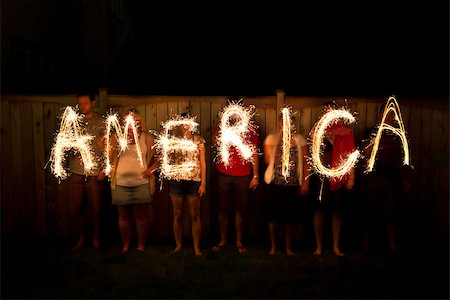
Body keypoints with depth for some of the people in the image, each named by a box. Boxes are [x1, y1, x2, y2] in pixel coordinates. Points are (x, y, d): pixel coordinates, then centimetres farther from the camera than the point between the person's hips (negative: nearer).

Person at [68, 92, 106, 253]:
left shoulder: (102, 122, 1)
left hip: (96, 172, -3)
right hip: (76, 172, 3)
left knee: (96, 209, 5)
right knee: (75, 209, 5)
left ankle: (96, 238, 25)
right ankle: (81, 238, 27)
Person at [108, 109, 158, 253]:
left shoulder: (147, 138, 5)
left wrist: (151, 168, -7)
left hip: (141, 184, -1)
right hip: (121, 184, 1)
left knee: (141, 216, 6)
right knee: (124, 217, 10)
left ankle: (141, 246, 20)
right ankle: (125, 246, 24)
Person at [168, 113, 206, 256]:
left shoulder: (199, 140, 3)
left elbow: (203, 162, 2)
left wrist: (203, 183, -3)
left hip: (194, 181, -1)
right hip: (176, 181, 1)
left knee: (195, 215, 4)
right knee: (177, 215, 8)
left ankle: (197, 247, 15)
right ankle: (178, 245, 22)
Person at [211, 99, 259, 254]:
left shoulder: (250, 131, 7)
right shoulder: (221, 127, 6)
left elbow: (254, 154, 7)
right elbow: (215, 142, -13)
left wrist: (256, 176, 2)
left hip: (243, 176, 0)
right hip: (223, 175, 0)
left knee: (240, 210, 6)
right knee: (223, 209, 6)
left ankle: (239, 242, 18)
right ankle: (223, 240, 20)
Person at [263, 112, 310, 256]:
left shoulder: (300, 139, 5)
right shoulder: (271, 138, 2)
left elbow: (306, 163, 3)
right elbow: (268, 160, -8)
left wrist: (305, 183, -3)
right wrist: (278, 140, -7)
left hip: (293, 184, 1)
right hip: (276, 183, -1)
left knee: (290, 217, 9)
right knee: (274, 216, 5)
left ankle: (288, 247, 25)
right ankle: (273, 246, 21)